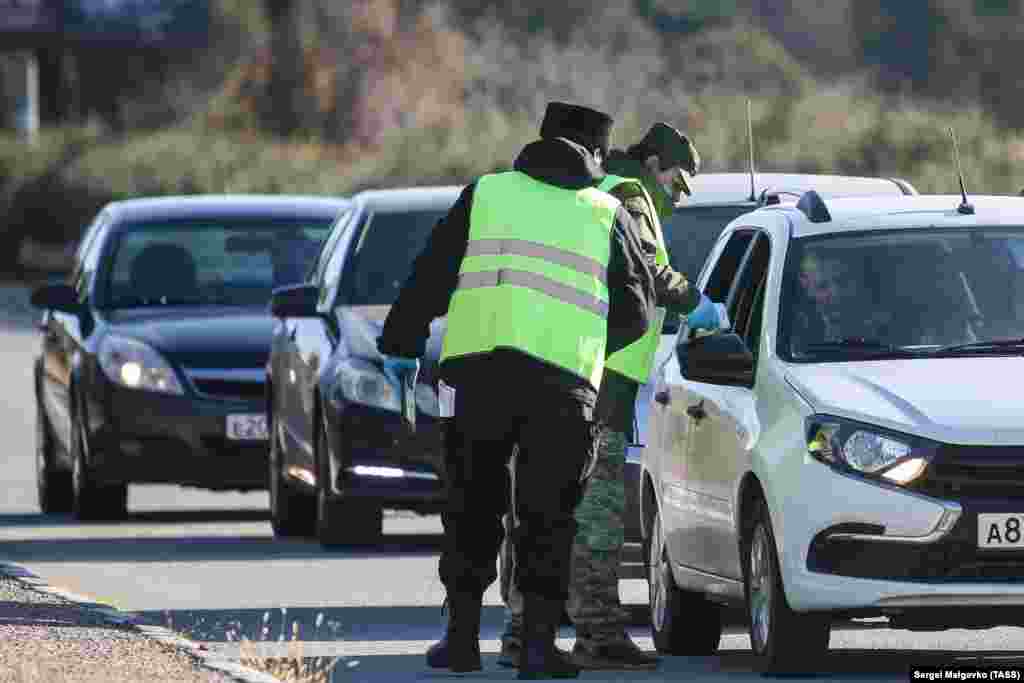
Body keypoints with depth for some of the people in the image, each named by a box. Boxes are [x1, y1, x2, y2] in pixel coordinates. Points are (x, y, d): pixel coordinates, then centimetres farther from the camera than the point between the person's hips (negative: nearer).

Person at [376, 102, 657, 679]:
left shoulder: (488, 192, 16)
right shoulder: (607, 214, 15)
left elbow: (431, 275, 15)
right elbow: (637, 307, 18)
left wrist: (401, 345, 26)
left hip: (480, 365, 1)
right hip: (564, 379, -1)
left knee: (474, 505, 12)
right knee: (548, 513, 6)